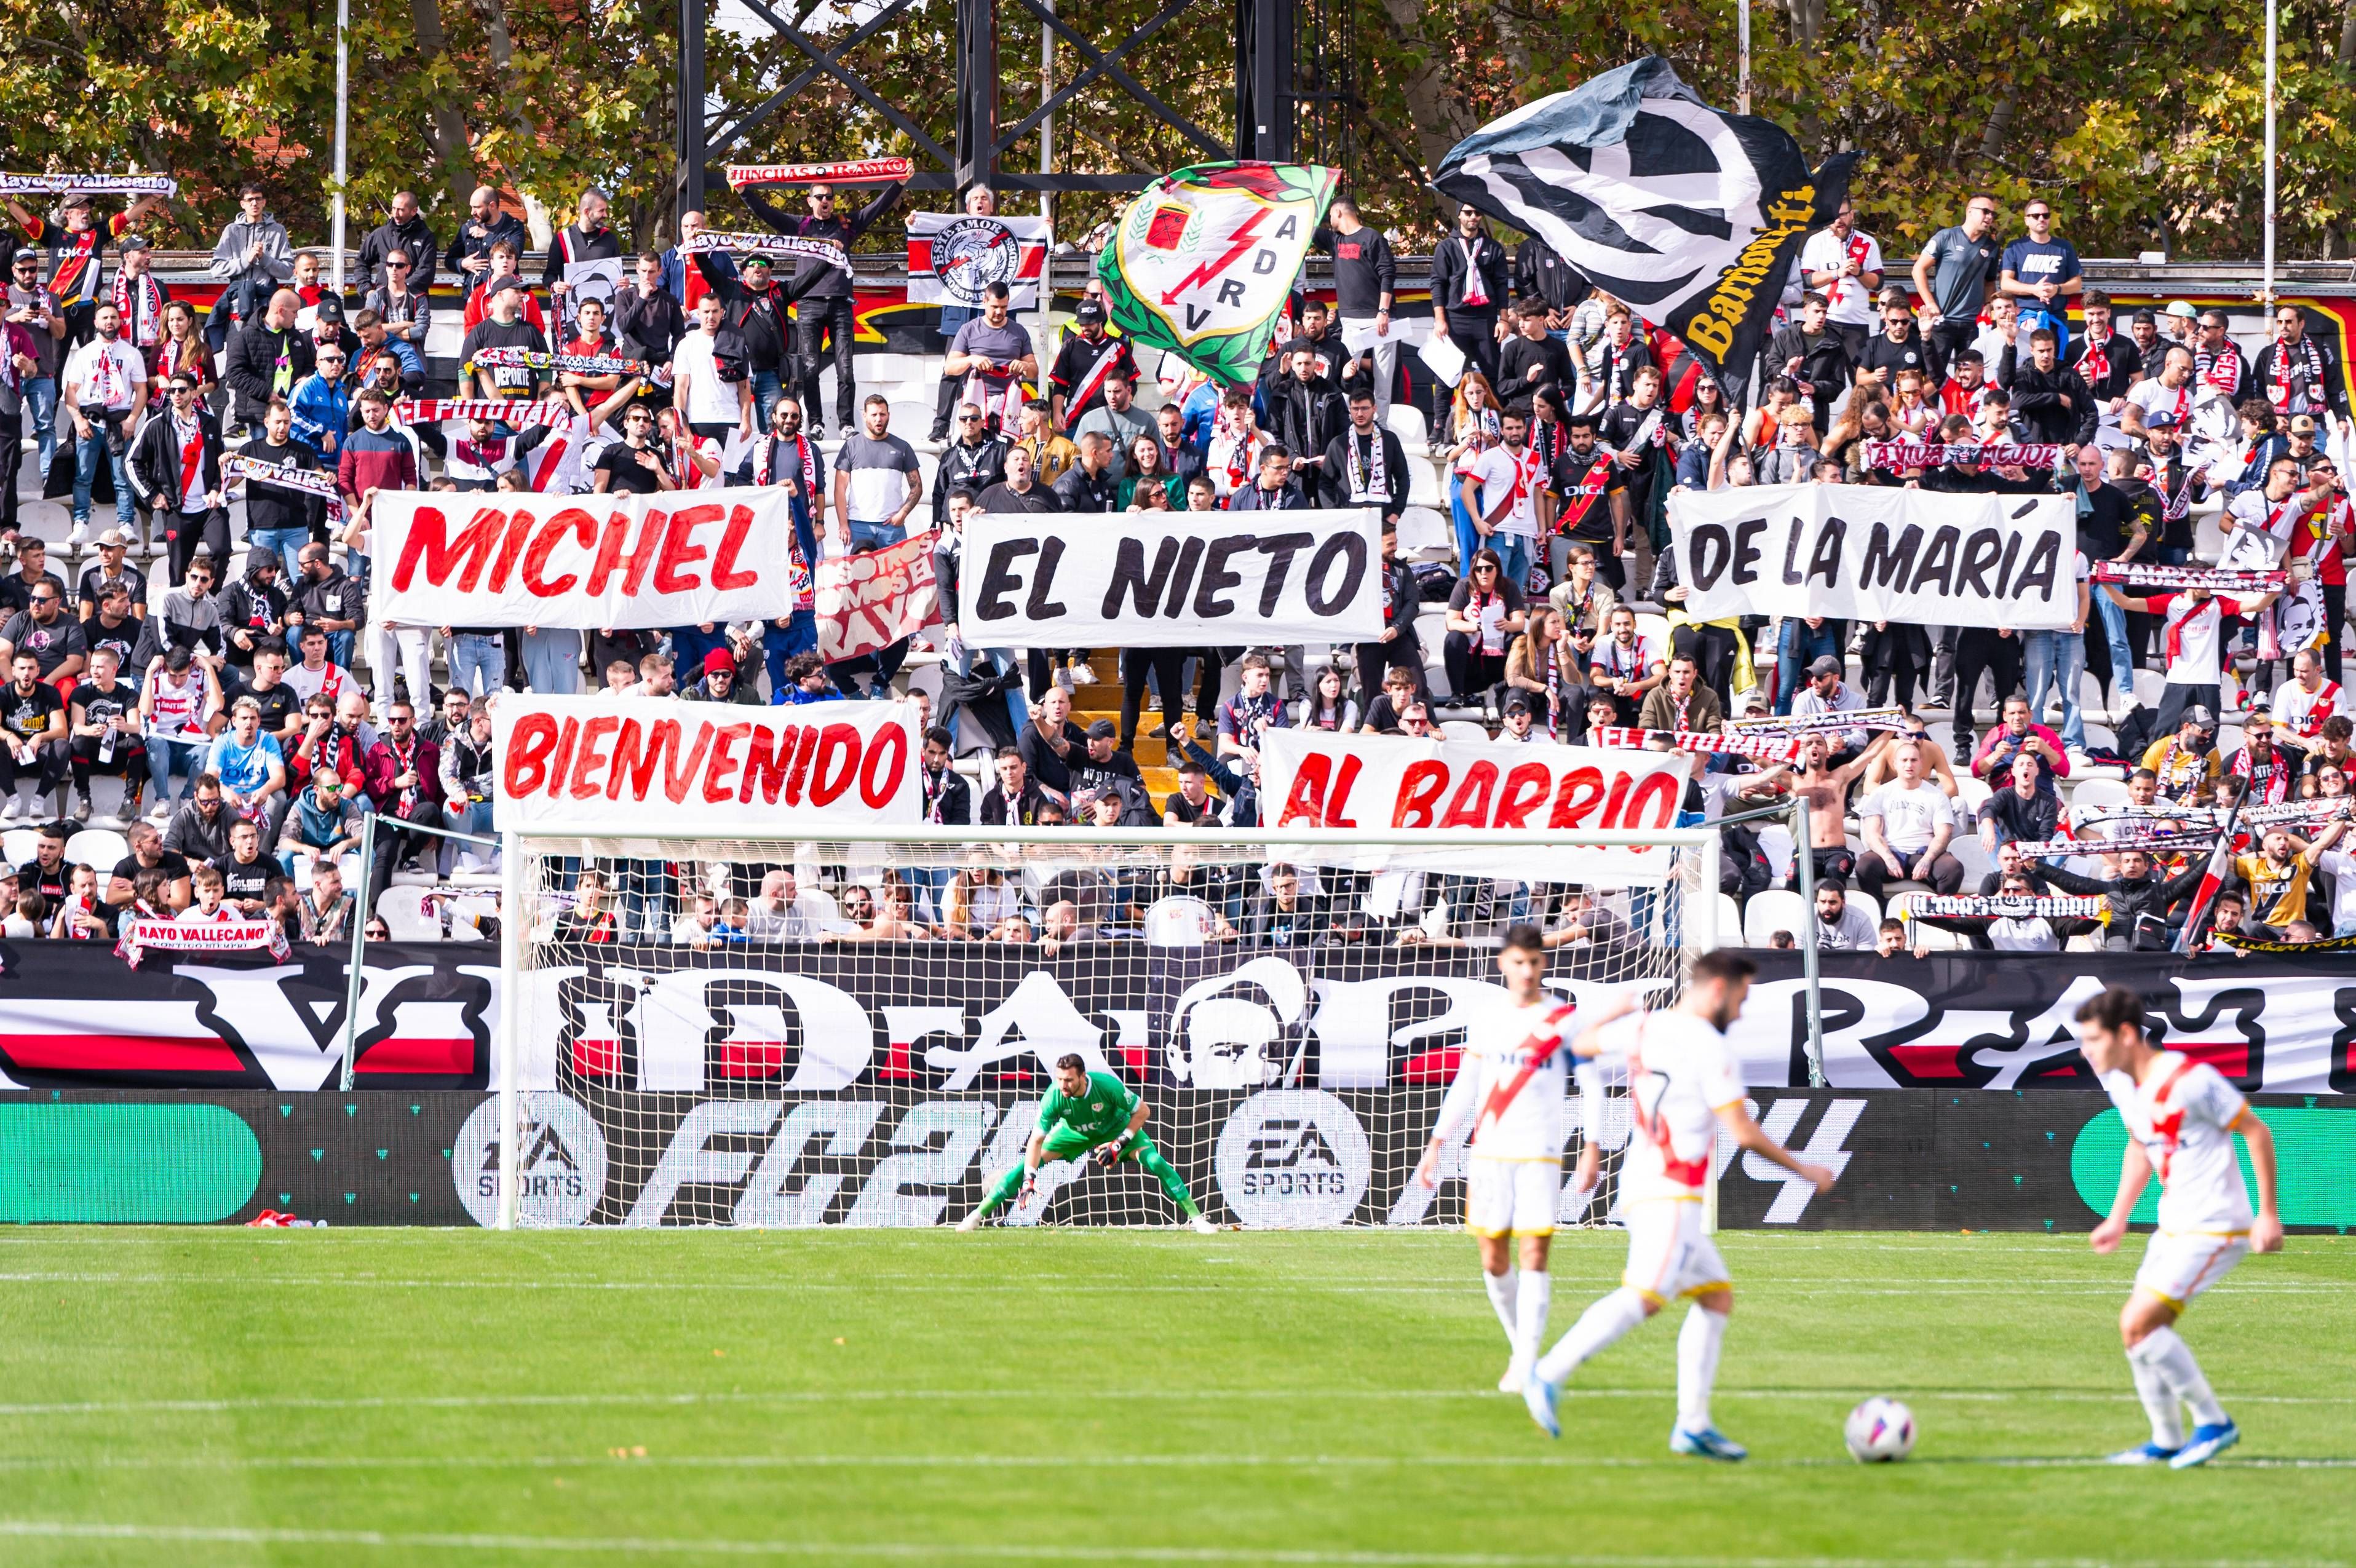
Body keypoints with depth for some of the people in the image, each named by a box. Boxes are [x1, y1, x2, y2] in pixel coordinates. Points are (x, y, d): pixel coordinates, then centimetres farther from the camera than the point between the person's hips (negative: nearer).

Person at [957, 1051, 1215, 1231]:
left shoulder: (1107, 1086, -36)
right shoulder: (1054, 1097, -33)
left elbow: (1143, 1111, -21)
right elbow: (1037, 1139, -27)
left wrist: (1119, 1144, -26)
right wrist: (1029, 1180, -37)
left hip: (1116, 1128, -1)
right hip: (1075, 1133, 1)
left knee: (1153, 1161, -19)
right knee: (1027, 1165, -12)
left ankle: (1195, 1216, -9)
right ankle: (978, 1215, -2)